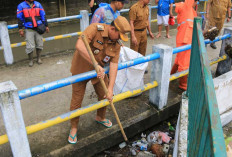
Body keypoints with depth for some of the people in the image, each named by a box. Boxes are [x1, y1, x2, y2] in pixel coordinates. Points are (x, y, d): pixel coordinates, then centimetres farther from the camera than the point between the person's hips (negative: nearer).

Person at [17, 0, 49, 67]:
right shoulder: (21, 6, 0)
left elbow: (43, 16, 9)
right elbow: (19, 18, 2)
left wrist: (46, 26, 8)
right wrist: (20, 29, 0)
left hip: (38, 28, 2)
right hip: (29, 30, -2)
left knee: (39, 44, 6)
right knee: (30, 46, -3)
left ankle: (39, 58, 23)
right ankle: (30, 60, 14)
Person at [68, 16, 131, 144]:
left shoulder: (116, 44, -10)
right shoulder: (95, 29, -26)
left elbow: (114, 65, -17)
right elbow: (79, 46, -40)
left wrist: (110, 88, -24)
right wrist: (96, 65, -42)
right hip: (81, 70, -5)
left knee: (105, 96, 13)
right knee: (76, 100, 3)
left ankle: (100, 117, 44)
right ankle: (74, 127, 26)